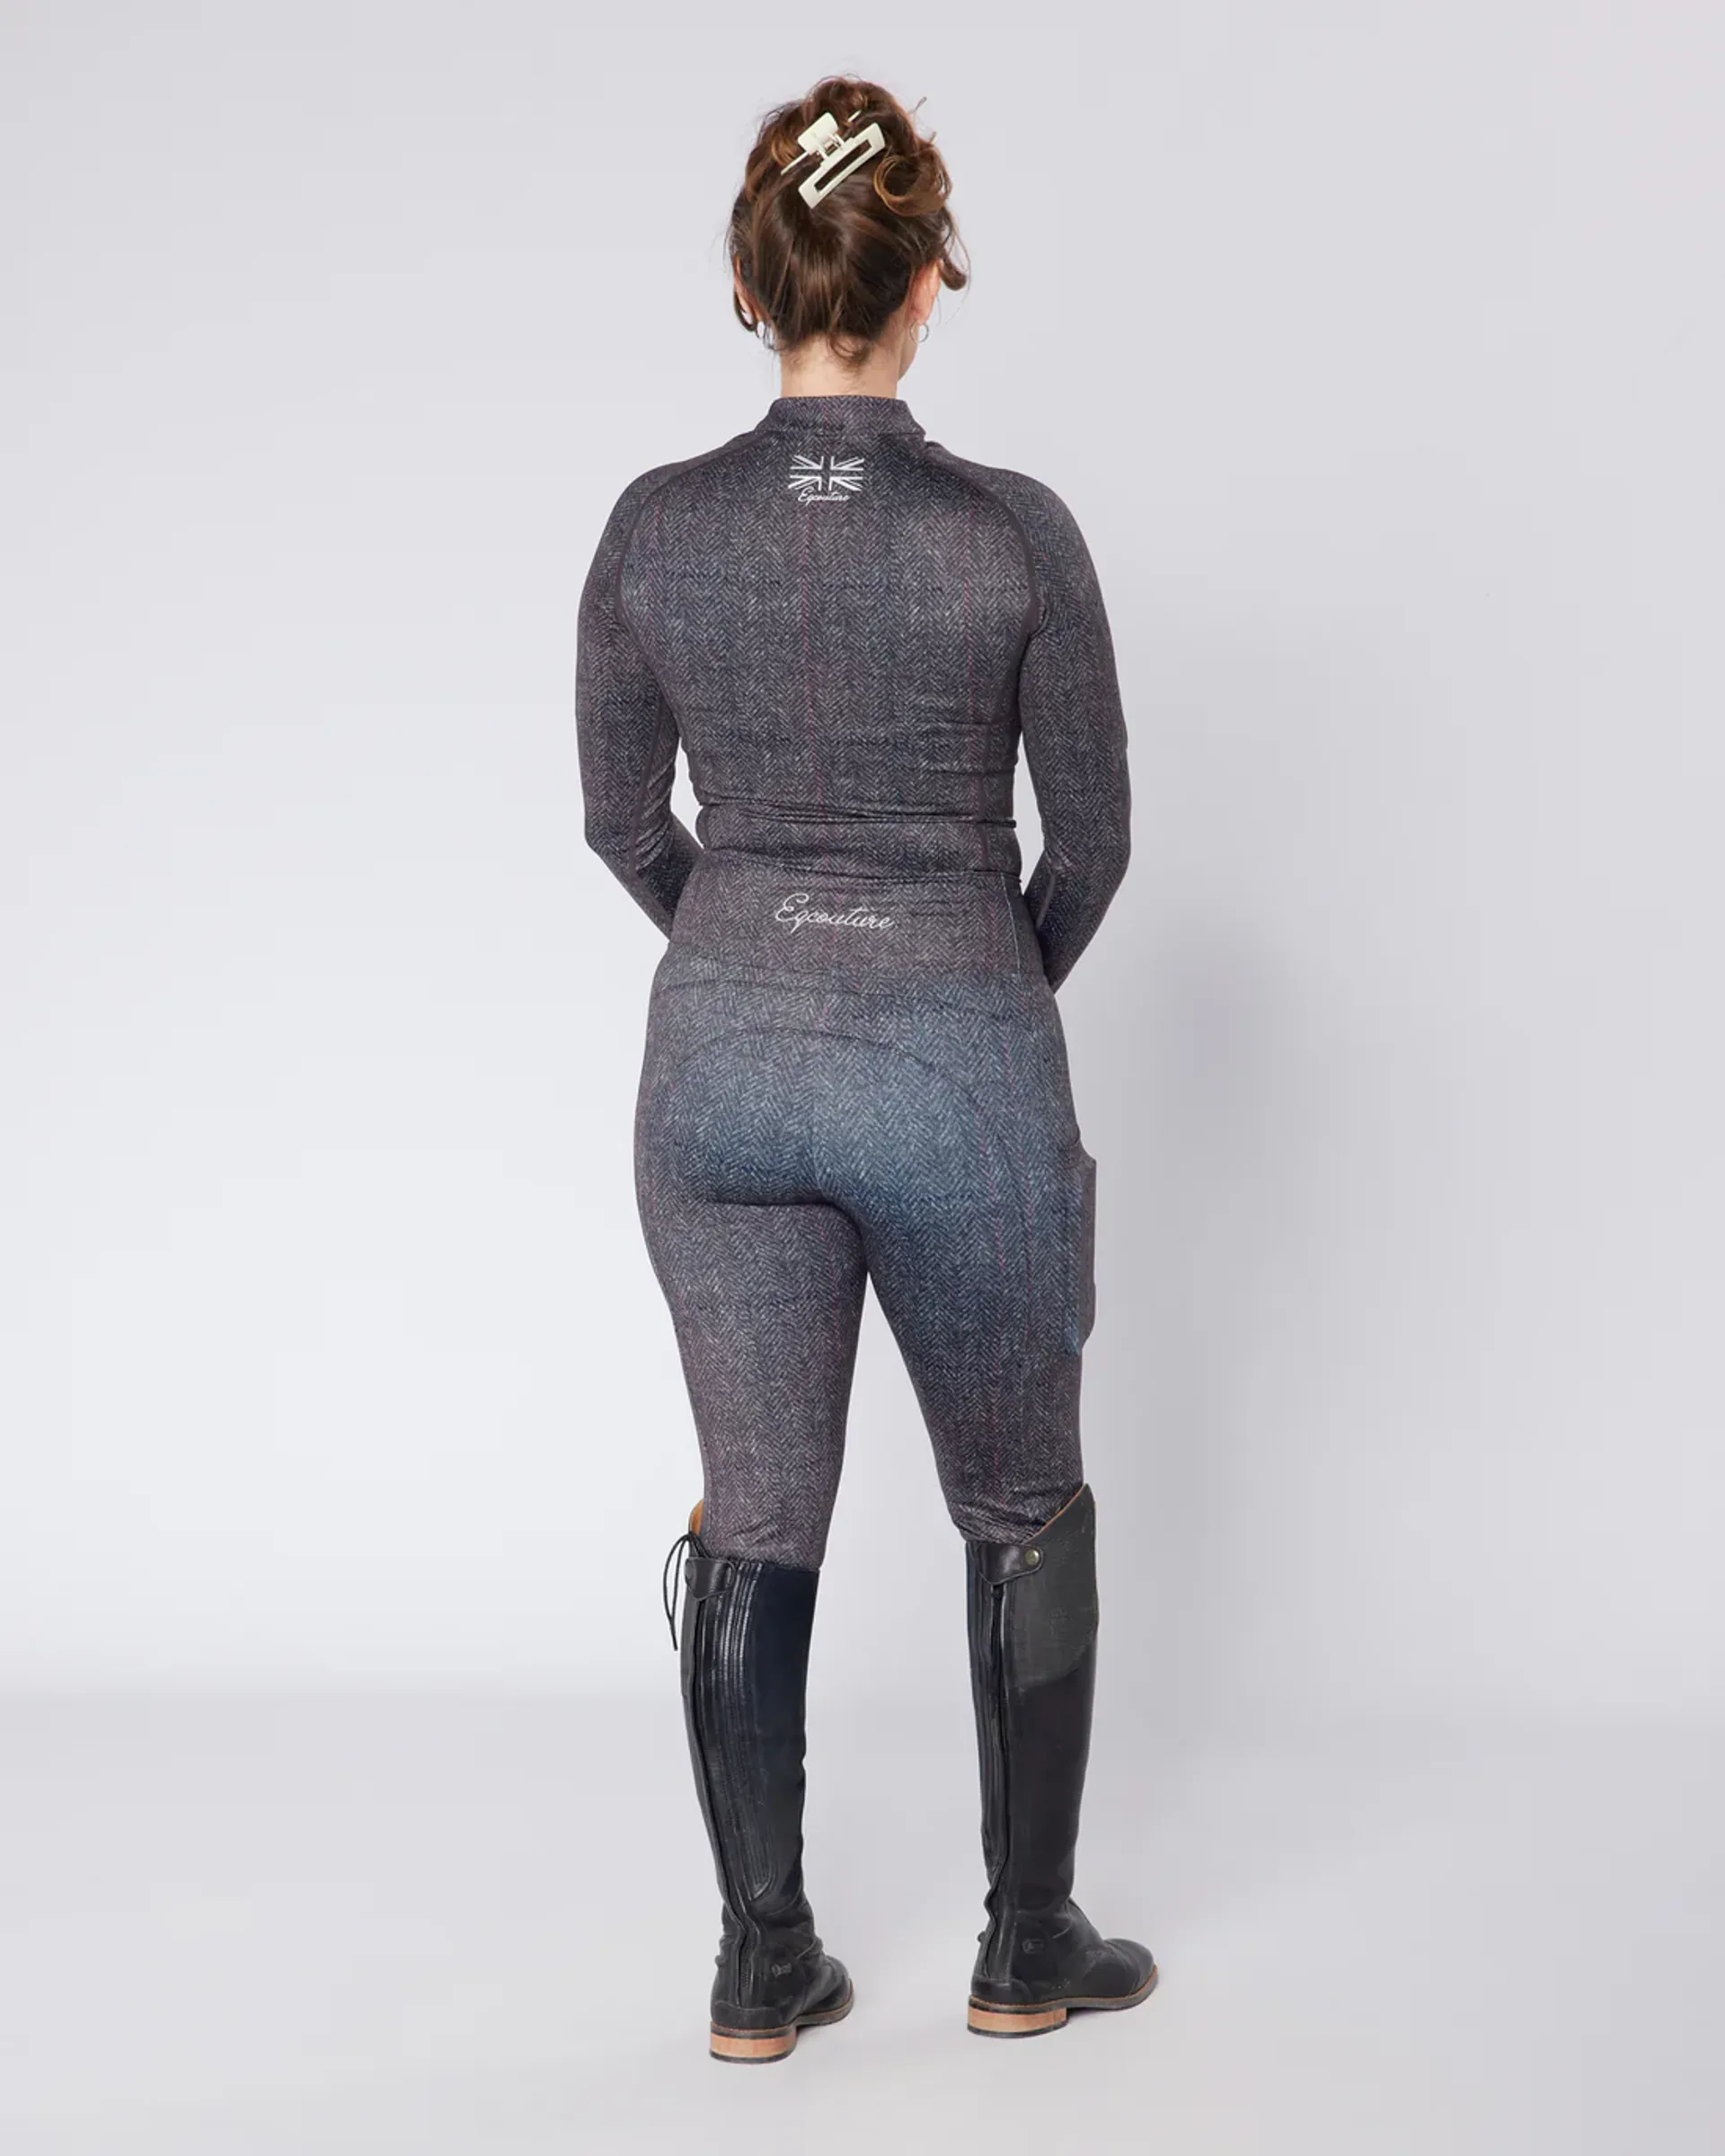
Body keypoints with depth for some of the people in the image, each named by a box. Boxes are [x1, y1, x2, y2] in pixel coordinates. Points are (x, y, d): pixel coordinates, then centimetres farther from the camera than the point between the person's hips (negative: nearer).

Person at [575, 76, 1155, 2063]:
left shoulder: (656, 526, -4)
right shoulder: (1012, 531, -11)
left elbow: (624, 821, 6)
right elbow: (1092, 834, -2)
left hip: (720, 1060, 3)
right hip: (956, 1069, -2)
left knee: (755, 1520, 13)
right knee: (1023, 1511, 16)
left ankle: (761, 1971, 20)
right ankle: (1027, 1951, 26)